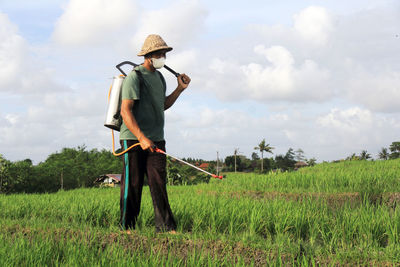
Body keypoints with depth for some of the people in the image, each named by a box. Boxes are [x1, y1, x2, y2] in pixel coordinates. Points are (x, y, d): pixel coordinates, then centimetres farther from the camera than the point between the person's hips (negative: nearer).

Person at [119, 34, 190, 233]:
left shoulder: (159, 77, 17)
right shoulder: (134, 77, -10)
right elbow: (125, 111, -17)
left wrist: (180, 89, 17)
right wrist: (141, 138, -25)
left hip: (155, 140, 7)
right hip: (133, 139, -6)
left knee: (158, 183, -1)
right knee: (132, 184, -1)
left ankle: (166, 227, -3)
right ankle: (127, 227, 10)